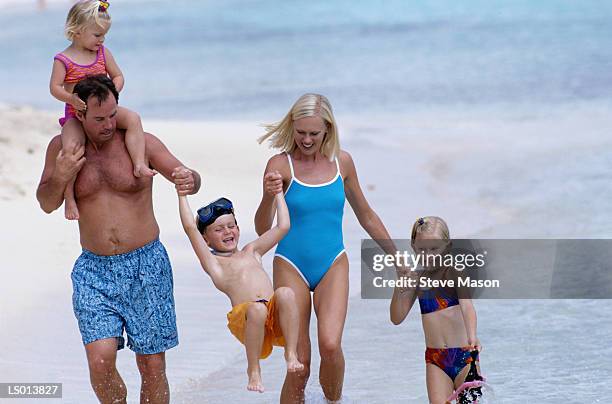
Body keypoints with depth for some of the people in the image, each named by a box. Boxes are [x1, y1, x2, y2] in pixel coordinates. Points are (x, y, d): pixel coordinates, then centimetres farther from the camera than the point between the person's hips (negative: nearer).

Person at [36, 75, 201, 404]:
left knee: (152, 368, 0)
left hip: (146, 266, -1)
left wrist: (189, 181, -30)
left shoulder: (141, 143, -2)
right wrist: (59, 177, -12)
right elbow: (46, 204, 10)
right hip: (94, 270, 1)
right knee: (100, 360, -17)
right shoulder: (62, 147, 4)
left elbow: (188, 177, -5)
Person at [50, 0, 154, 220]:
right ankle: (69, 197, -22)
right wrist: (71, 98, -29)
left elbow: (118, 76, 10)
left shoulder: (103, 53, 6)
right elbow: (55, 87, -10)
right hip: (76, 113, -3)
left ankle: (139, 164, -27)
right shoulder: (63, 59, -5)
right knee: (70, 146, -30)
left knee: (133, 118, -23)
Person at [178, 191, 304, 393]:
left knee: (284, 293, -29)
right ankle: (253, 369, -18)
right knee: (257, 308, -37)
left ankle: (291, 353, -23)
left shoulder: (251, 251, 33)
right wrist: (182, 195, 15)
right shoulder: (213, 262, 19)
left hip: (276, 317, 3)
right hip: (244, 320, -3)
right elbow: (190, 228, 9)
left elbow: (283, 226, 33)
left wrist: (278, 193, 38)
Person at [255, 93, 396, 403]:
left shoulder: (341, 162, 3)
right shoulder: (281, 165, -7)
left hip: (333, 265, 2)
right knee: (299, 364, -3)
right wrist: (268, 197, -31)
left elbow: (365, 215, 16)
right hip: (291, 266, -2)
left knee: (330, 345, -21)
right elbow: (262, 230, -11)